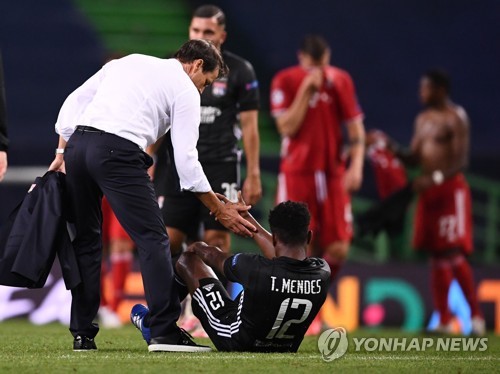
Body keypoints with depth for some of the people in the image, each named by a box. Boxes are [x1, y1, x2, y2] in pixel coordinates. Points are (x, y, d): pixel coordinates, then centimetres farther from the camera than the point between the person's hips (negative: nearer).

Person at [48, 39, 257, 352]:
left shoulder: (128, 62, 29)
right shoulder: (186, 91, 11)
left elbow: (74, 102, 22)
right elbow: (186, 159, 4)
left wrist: (62, 155, 23)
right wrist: (220, 211, 10)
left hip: (78, 142, 6)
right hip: (117, 151, -6)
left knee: (86, 241, 15)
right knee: (153, 238, -2)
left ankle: (82, 333, 14)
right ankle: (165, 331, -9)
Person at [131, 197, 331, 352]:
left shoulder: (257, 269, -34)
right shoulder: (322, 274, -22)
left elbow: (215, 258, -8)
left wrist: (197, 247, 16)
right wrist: (246, 217, 13)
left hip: (236, 341, -4)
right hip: (286, 349, 4)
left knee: (189, 259, 12)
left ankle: (151, 322, 34)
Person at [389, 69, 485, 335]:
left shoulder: (456, 118, -9)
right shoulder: (423, 119, 15)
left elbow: (461, 161, -16)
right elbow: (415, 158, 18)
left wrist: (436, 178, -28)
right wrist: (392, 148, 1)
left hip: (451, 189, -8)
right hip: (429, 190, 8)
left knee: (454, 254, -13)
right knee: (437, 256, 6)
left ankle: (476, 315, -5)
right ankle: (443, 320, 9)